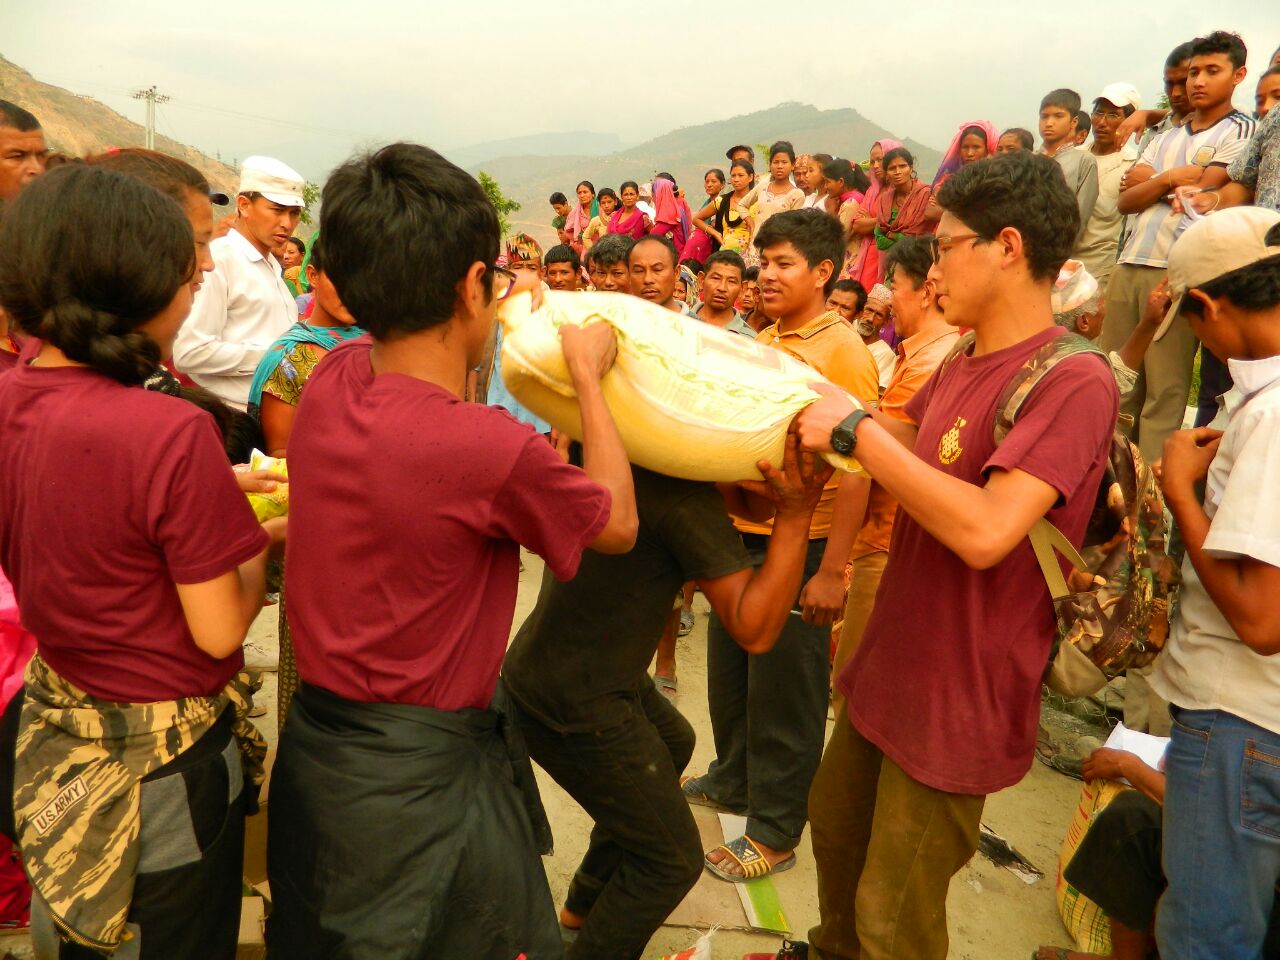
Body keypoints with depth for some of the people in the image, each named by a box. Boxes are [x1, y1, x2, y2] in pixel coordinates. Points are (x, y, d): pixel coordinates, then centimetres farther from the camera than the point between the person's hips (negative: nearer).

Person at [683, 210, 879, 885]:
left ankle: (775, 831, 22)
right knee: (729, 673, 20)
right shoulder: (761, 343, 10)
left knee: (783, 693, 6)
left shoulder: (842, 350, -14)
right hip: (741, 532, 8)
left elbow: (856, 469, -19)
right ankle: (732, 782, 42)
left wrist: (831, 571, -22)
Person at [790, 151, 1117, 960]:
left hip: (958, 699, -8)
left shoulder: (1074, 382, -23)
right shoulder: (960, 370, 4)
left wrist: (855, 428, -27)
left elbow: (985, 531, -35)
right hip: (890, 667, 9)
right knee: (835, 830, 27)